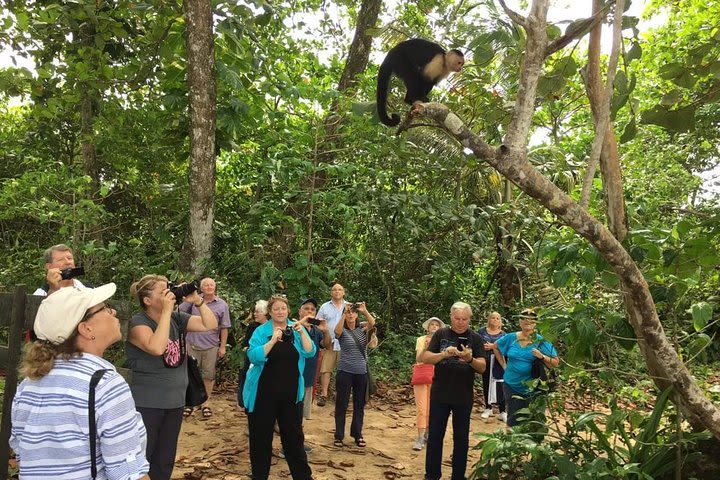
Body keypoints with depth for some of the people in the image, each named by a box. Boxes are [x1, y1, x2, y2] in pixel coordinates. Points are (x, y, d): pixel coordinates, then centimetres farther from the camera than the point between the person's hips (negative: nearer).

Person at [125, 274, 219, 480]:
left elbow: (211, 325, -1)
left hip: (175, 401, 6)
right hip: (147, 404, -6)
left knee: (165, 461, 18)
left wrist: (197, 300, -13)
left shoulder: (177, 318, 2)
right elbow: (157, 348, -33)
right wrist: (166, 310, -28)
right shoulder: (138, 322, -15)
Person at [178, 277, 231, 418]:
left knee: (208, 375, 9)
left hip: (211, 346, -1)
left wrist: (223, 347, -2)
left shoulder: (222, 305, -1)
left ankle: (205, 403, 22)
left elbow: (224, 328, 0)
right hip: (192, 344, 1)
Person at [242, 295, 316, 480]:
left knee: (294, 434, 9)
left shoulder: (296, 329, 2)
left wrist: (302, 333, -23)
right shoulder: (261, 331, -5)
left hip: (291, 393, 2)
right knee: (261, 436, 8)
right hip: (264, 393, -1)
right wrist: (273, 340, -27)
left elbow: (310, 353, -8)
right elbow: (254, 356, -17)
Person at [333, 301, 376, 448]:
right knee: (341, 404, 3)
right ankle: (339, 436, 14)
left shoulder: (362, 329, 5)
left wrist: (365, 311, -32)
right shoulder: (342, 331, -3)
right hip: (345, 371, -3)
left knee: (360, 404, 11)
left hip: (361, 372, 3)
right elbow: (337, 330, -27)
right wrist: (344, 313, -37)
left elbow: (372, 323, -15)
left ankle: (357, 434, 24)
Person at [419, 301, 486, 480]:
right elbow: (425, 358, -8)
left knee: (461, 439, 11)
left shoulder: (475, 338, -1)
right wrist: (444, 354, -26)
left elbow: (482, 367, -8)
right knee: (434, 436, 7)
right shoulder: (441, 334, -2)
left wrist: (470, 359, -29)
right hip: (440, 395, 0)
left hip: (464, 398, 0)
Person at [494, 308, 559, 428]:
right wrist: (504, 365, 11)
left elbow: (556, 362, -7)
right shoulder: (511, 338, 0)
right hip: (512, 386, 2)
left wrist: (542, 356, -25)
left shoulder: (541, 341, -5)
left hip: (532, 388, -1)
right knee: (513, 420, 10)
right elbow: (496, 347, 18)